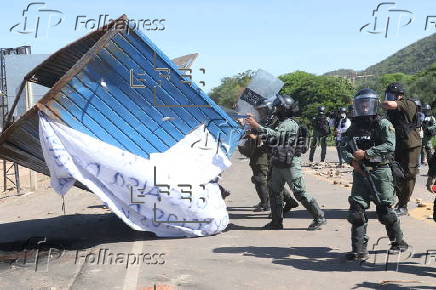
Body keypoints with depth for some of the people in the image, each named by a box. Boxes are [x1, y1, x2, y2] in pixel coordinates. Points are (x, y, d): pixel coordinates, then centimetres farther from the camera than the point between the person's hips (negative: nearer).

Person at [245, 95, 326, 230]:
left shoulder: (290, 124, -14)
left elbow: (275, 134, -29)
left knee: (300, 193, -5)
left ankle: (319, 217, 6)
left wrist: (257, 126, -33)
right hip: (278, 164, 9)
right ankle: (276, 222, 19)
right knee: (275, 192, 10)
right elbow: (271, 140, 17)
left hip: (290, 164, -9)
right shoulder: (281, 123, 16)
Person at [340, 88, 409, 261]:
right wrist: (352, 160, -7)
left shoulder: (383, 124, -4)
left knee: (385, 211, 2)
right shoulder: (354, 126, 13)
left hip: (379, 172, -5)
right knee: (356, 211, -1)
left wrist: (366, 153, -20)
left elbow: (390, 146, -17)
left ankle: (399, 242, 26)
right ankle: (359, 250, 5)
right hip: (360, 174, 5)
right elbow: (344, 147, 13)